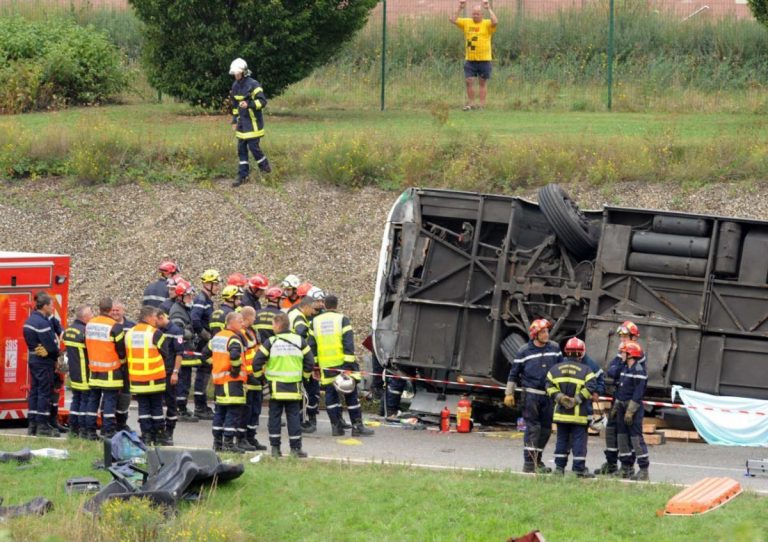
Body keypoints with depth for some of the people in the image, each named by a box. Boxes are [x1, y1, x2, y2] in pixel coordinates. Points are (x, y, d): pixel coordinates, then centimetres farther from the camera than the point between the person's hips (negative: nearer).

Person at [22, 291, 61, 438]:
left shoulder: (30, 320, 10)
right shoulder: (42, 323, -20)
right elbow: (51, 346, -23)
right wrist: (56, 355, -1)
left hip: (33, 359, 9)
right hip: (45, 362, -9)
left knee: (34, 391, 12)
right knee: (45, 392, -4)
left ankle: (32, 424, 14)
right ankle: (42, 425, -2)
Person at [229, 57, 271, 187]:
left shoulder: (253, 84, -16)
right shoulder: (235, 86, 8)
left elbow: (263, 101, -20)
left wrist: (249, 104, -33)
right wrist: (234, 120, 18)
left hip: (253, 122, -7)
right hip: (242, 122, 7)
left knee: (253, 146, -9)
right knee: (241, 148, 6)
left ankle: (265, 167, 14)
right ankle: (243, 175, 10)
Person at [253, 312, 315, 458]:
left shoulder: (270, 342, -5)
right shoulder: (299, 341, 2)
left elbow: (257, 362, -7)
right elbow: (310, 361, 3)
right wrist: (304, 375, 18)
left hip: (275, 385, -1)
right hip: (294, 386, 1)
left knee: (274, 417, 6)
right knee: (294, 416, 4)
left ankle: (275, 447, 4)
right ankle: (295, 448, 2)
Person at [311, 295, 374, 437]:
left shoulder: (315, 321, 8)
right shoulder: (342, 320, -3)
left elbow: (311, 345, 9)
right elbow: (348, 343, -11)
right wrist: (350, 364, -12)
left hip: (326, 366, 3)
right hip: (342, 362, -3)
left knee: (331, 394, 9)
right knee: (351, 395, 2)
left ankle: (336, 426, 6)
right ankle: (357, 426, 2)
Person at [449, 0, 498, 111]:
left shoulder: (487, 24, -4)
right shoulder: (466, 22, 7)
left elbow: (495, 22, -24)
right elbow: (453, 20, 1)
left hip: (484, 59, -3)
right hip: (470, 59, 3)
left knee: (482, 83, 5)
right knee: (469, 81, 0)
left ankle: (482, 105, 10)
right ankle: (471, 103, 13)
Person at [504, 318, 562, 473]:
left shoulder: (554, 349, 7)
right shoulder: (525, 351, -2)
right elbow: (514, 373, 4)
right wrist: (509, 393, 1)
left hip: (548, 395, 4)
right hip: (531, 395, -4)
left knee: (546, 429, 8)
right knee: (533, 427, -10)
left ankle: (537, 460, 21)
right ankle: (529, 462, -9)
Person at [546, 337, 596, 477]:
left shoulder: (556, 369, 6)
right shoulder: (585, 370, -6)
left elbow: (550, 386, -2)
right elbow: (590, 388, -15)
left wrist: (559, 397, -5)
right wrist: (577, 399, -11)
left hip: (561, 413, 4)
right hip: (578, 414, -4)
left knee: (562, 440, 12)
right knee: (579, 440, -1)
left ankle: (559, 467, 12)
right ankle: (580, 469, -3)